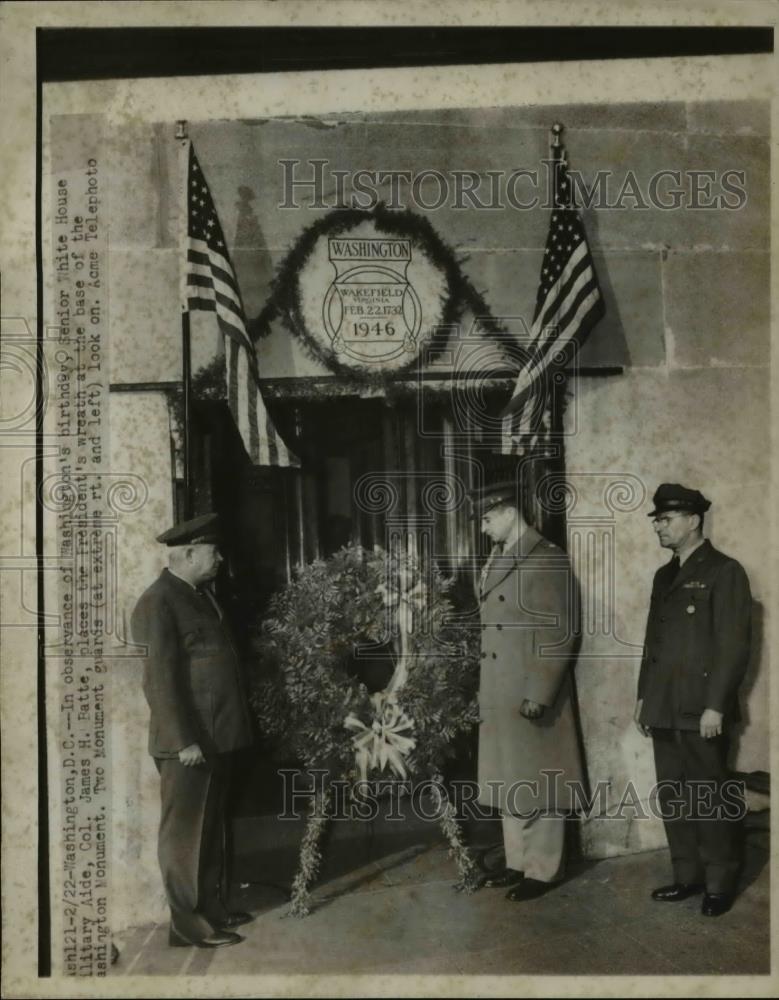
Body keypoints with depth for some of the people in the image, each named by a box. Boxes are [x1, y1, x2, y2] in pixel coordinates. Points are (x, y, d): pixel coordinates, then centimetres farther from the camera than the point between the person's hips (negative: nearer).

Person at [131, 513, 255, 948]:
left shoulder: (202, 595, 14)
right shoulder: (158, 603, -14)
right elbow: (162, 678, -19)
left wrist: (234, 728, 15)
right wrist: (184, 741, -21)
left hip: (219, 736, 9)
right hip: (189, 741, -9)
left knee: (212, 827, 18)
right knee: (185, 832, 2)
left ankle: (212, 906, 30)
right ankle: (189, 923, 12)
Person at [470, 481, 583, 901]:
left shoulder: (547, 558, -12)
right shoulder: (496, 559, 13)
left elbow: (560, 633, -16)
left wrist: (539, 694, -19)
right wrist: (483, 690, 14)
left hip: (532, 693, -8)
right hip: (499, 694, 8)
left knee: (539, 784, 4)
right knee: (508, 782, 16)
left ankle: (543, 870, 16)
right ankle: (518, 861, 28)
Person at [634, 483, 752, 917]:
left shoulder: (724, 571, -7)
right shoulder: (664, 576, 16)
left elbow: (734, 645, -12)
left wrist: (715, 705, -17)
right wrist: (644, 696, 16)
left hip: (701, 711, -7)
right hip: (665, 709, 7)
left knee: (710, 799, 3)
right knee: (673, 798, 11)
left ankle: (720, 884, 16)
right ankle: (688, 876, 24)